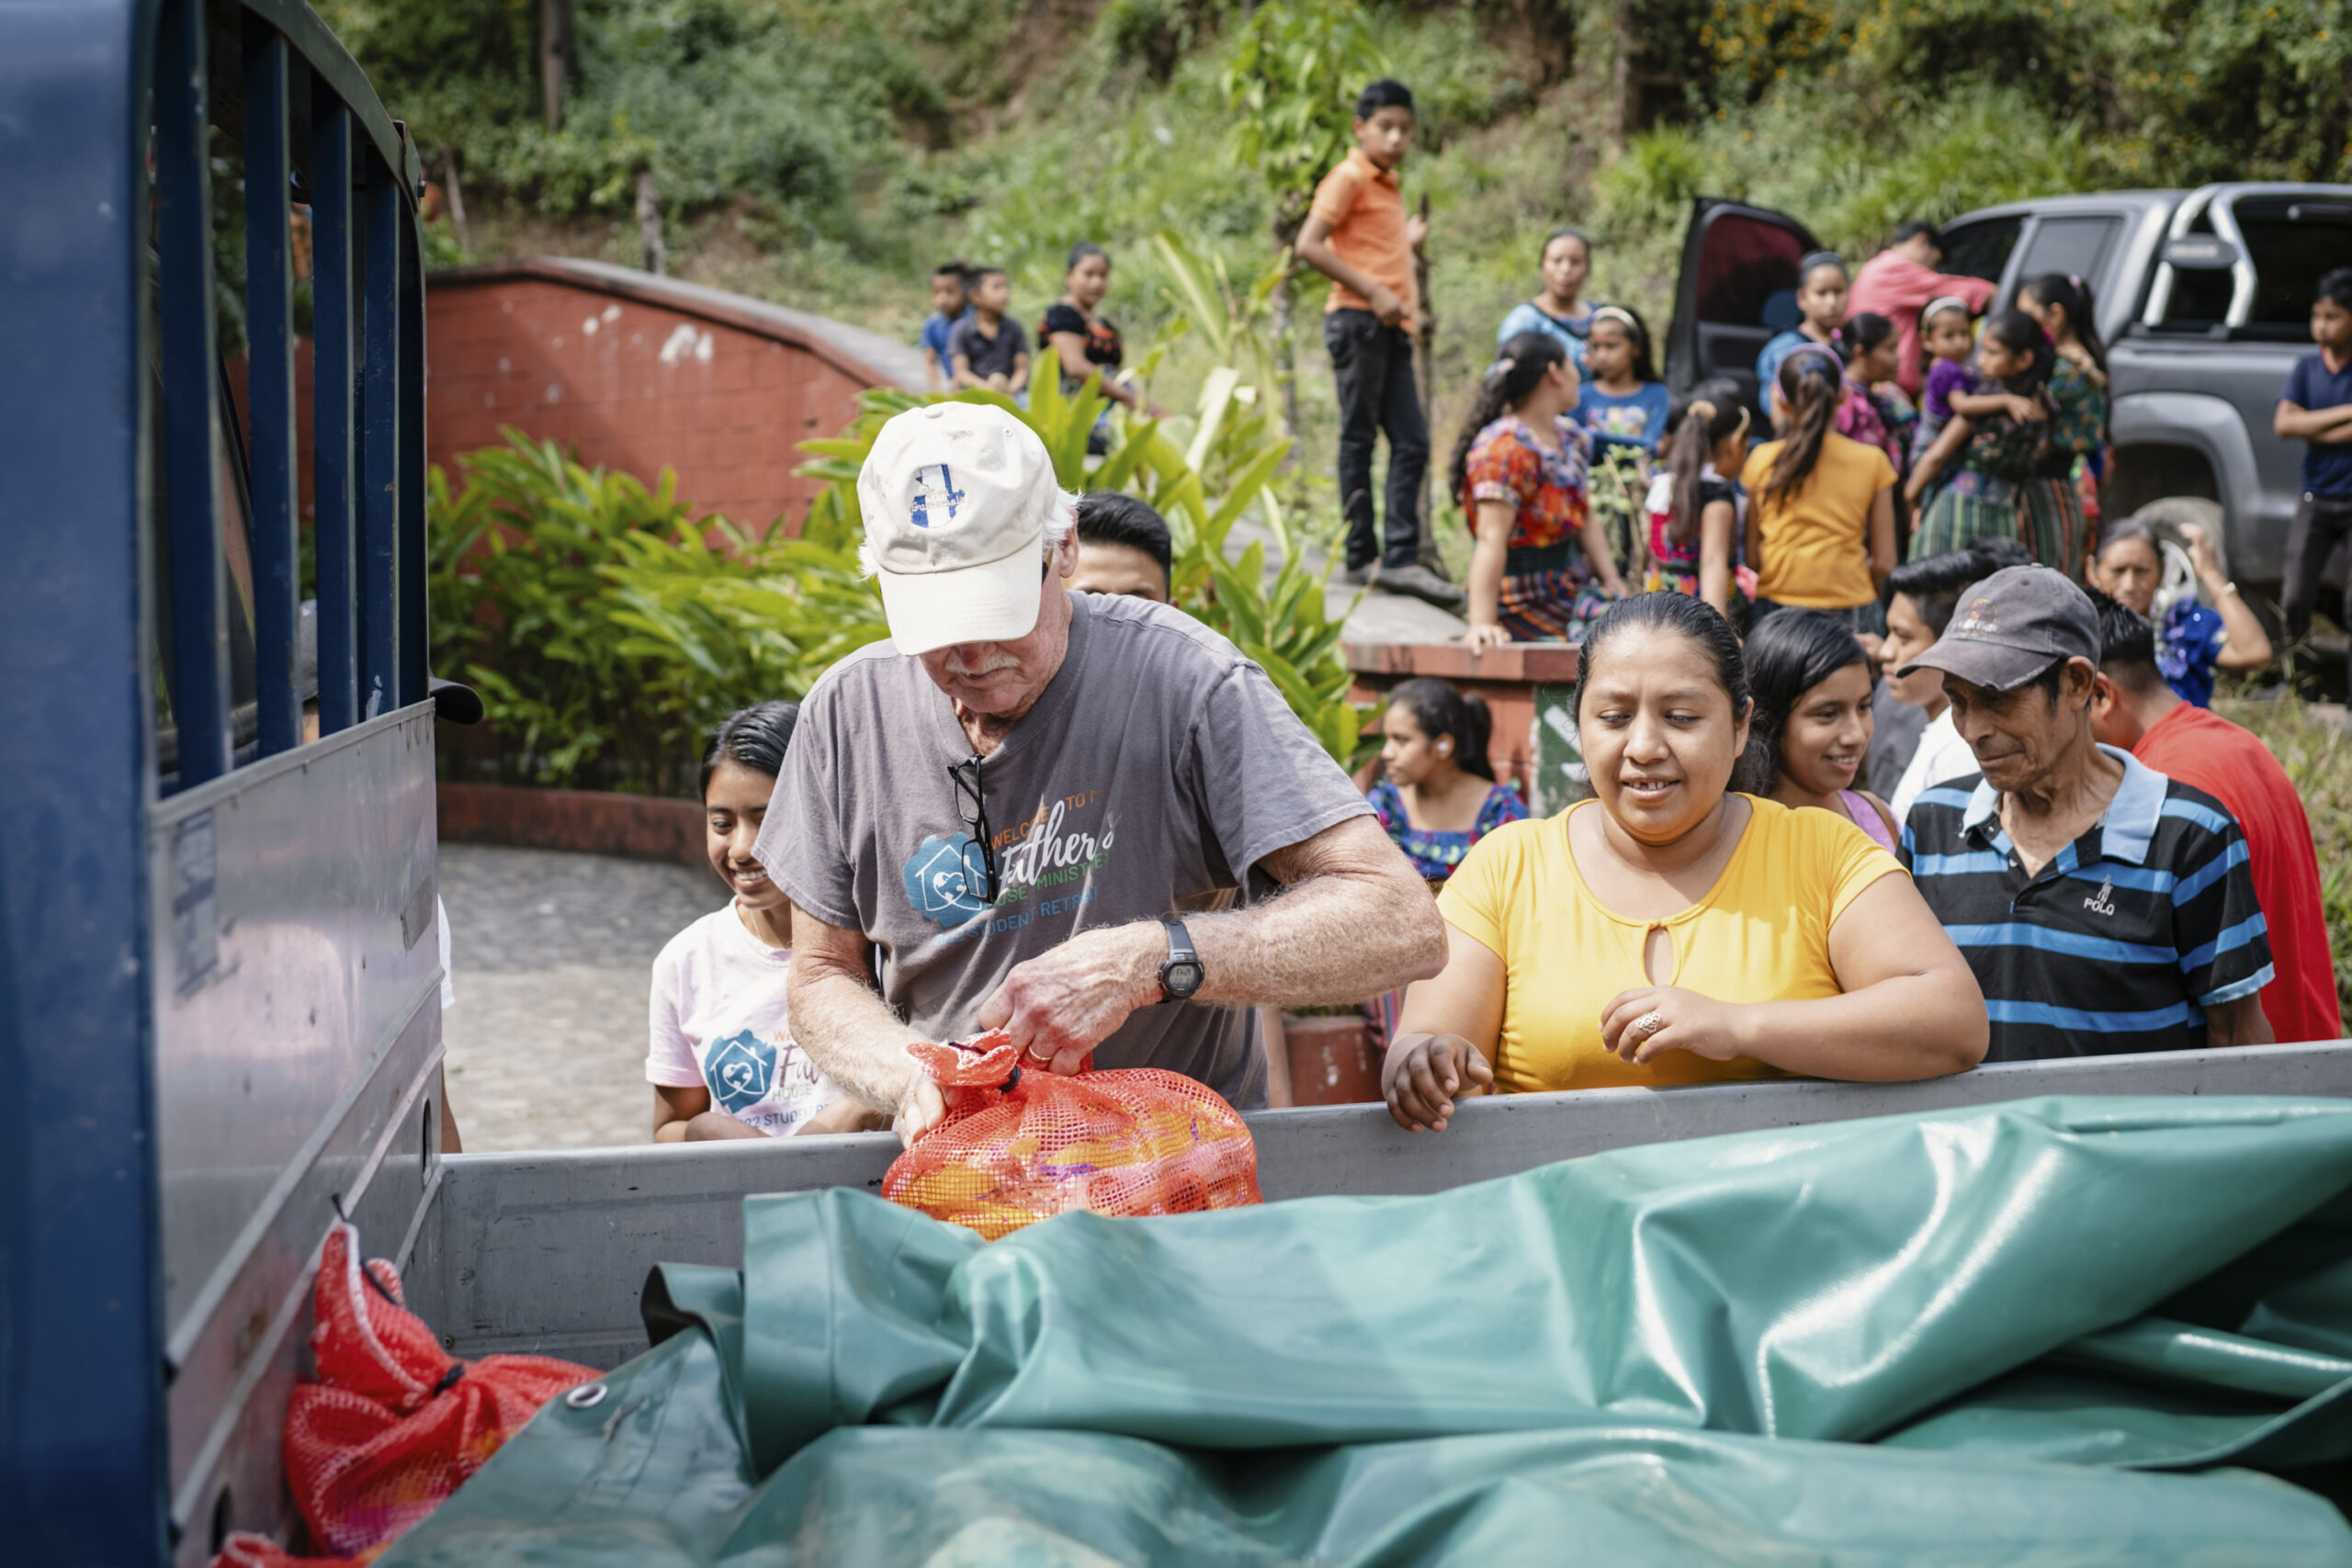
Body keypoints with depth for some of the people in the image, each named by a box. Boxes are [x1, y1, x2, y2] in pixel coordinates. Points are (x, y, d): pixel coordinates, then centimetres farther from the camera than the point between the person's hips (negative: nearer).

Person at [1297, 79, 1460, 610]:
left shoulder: (1389, 187, 21)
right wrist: (1373, 292, -19)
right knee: (1359, 437, -4)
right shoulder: (1348, 178, -4)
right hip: (1357, 320, -8)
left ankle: (1400, 559, 1)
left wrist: (1409, 242, 18)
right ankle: (1361, 558, -1)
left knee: (1411, 442, 2)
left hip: (1391, 326, 8)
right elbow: (1310, 246, -15)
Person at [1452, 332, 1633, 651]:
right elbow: (1491, 539, -29)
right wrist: (1481, 624, -37)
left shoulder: (1571, 437, 10)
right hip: (1529, 606, -9)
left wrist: (1614, 583, 1)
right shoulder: (1505, 448, -19)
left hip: (1574, 587, 9)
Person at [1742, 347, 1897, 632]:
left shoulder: (1762, 461, 1)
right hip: (1851, 609, -1)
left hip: (1777, 606, 1)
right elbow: (1884, 563, 1)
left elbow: (1751, 555, 4)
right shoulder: (1872, 462, 0)